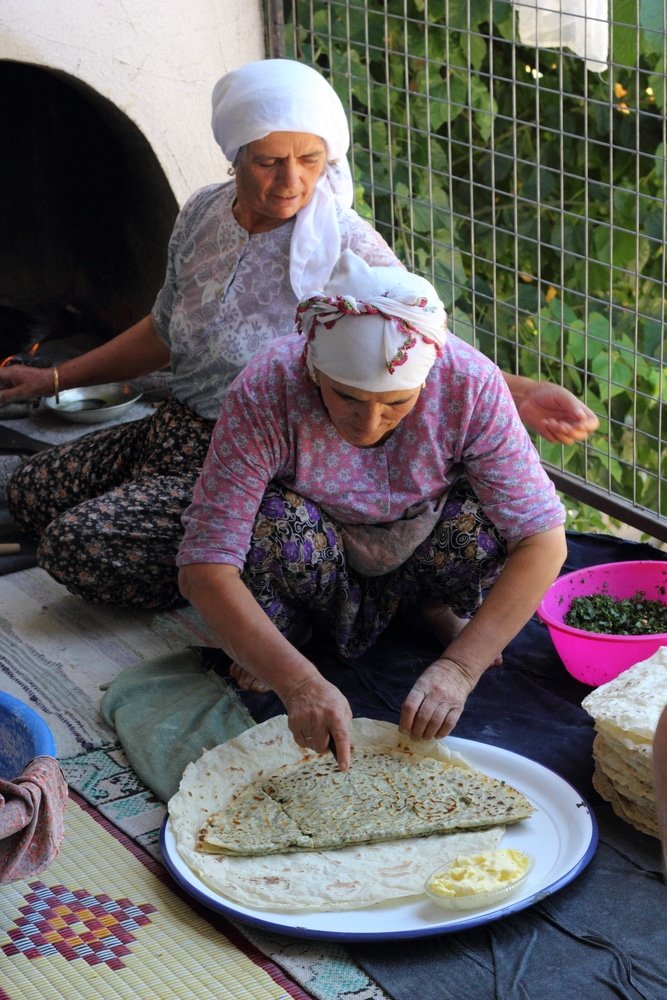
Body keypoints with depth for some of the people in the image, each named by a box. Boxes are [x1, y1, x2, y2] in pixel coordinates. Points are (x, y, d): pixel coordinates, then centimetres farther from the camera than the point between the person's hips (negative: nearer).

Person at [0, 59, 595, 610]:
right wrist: (56, 379, 21)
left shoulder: (345, 249, -21)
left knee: (77, 543, -19)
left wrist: (522, 394, -43)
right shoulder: (205, 215, -1)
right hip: (179, 429, 8)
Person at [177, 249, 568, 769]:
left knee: (493, 519, -30)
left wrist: (459, 668, -37)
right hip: (323, 552, -1)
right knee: (278, 526, -34)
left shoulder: (470, 385, -29)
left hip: (423, 545, 2)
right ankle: (292, 623, 0)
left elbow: (543, 539, -28)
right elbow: (204, 568, -34)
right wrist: (300, 682, -45)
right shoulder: (263, 395, -33)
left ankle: (436, 605, 4)